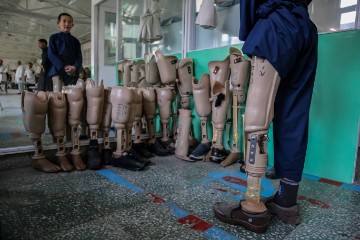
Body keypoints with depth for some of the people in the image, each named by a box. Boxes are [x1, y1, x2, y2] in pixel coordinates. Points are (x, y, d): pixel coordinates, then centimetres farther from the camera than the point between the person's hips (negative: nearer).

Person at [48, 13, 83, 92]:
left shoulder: (75, 40, 17)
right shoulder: (54, 37, 10)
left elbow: (79, 57, 8)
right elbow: (51, 54, 0)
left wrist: (75, 68, -14)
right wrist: (63, 67, -15)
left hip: (73, 73, 3)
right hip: (58, 71, -2)